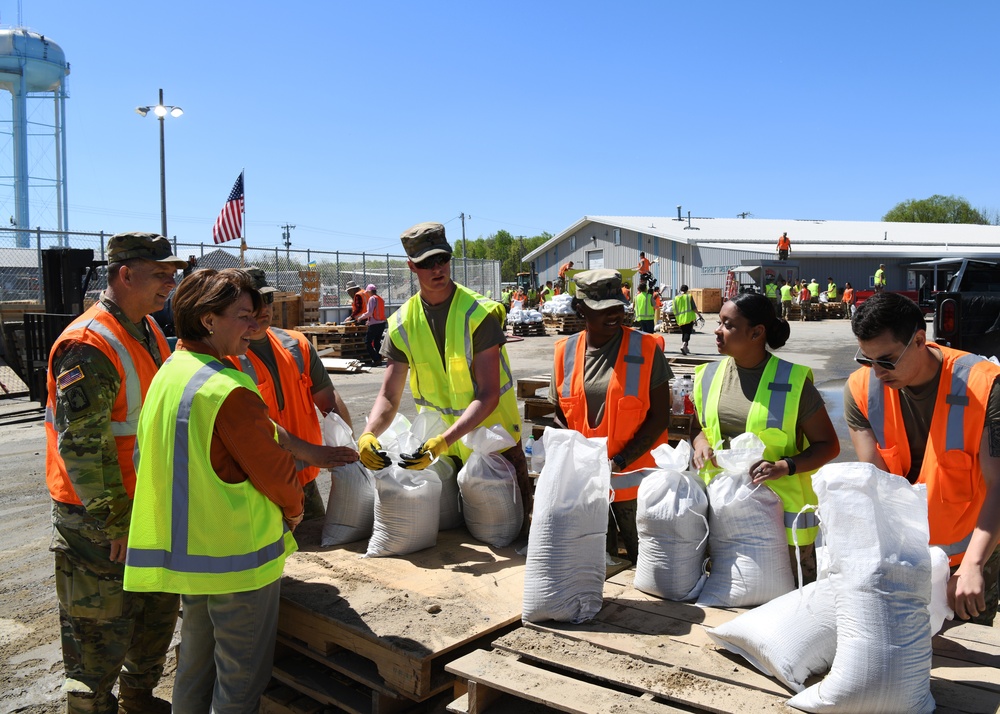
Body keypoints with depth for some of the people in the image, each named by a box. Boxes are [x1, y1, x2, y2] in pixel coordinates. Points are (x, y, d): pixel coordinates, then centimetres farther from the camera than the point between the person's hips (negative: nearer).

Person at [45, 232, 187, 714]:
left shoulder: (148, 331, 7)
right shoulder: (89, 346, -23)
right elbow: (81, 446, -25)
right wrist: (116, 521, -20)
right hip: (98, 520, -9)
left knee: (159, 608, 22)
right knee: (101, 628, 6)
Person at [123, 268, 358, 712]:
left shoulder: (170, 372, 5)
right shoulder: (227, 389, -24)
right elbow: (271, 467, -16)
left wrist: (308, 452, 17)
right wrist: (294, 510, 3)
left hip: (188, 551, 9)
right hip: (238, 555, -9)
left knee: (195, 665, 24)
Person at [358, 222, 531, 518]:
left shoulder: (479, 313, -17)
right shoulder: (402, 324, -4)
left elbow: (488, 396, -22)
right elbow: (389, 397, -3)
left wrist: (444, 440, -34)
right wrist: (369, 433, -24)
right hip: (440, 449, 3)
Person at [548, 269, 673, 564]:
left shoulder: (645, 349, -9)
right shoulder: (566, 352, 0)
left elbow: (659, 416, -9)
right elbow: (560, 415, 8)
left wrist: (620, 461, -18)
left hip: (632, 480, -2)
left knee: (642, 558, 12)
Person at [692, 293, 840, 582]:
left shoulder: (792, 381, -9)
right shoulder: (709, 375, 4)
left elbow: (828, 445, -4)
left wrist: (784, 466, -20)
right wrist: (701, 443, -3)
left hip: (781, 510, -4)